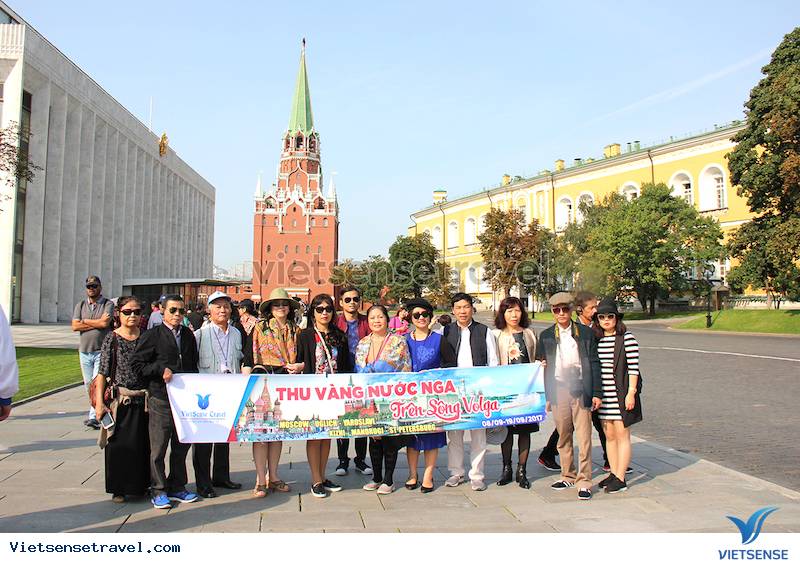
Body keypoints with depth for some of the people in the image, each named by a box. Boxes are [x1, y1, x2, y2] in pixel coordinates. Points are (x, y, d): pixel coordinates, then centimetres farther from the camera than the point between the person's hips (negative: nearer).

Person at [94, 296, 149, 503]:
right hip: (119, 399, -2)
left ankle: (140, 484, 22)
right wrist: (99, 402, -8)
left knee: (142, 443, 7)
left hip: (143, 399, 2)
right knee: (119, 444, 4)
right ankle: (119, 488, 17)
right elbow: (102, 373, -3)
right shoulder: (111, 338, -2)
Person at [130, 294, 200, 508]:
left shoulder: (188, 335, 12)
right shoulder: (152, 335, -4)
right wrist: (160, 370, -18)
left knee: (182, 446, 13)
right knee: (158, 448, 3)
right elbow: (136, 364, -6)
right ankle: (158, 491, 16)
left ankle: (177, 487, 26)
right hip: (161, 400, -5)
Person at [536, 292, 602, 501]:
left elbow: (594, 364, 3)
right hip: (558, 391, 2)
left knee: (584, 438, -3)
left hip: (581, 391, -2)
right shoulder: (546, 336, 8)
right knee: (563, 437, 10)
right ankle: (568, 476, 24)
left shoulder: (586, 333, 3)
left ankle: (584, 481, 4)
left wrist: (596, 394, -2)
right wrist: (544, 397, 7)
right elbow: (541, 367, 10)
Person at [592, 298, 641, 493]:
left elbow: (633, 367, -9)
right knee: (609, 435, 11)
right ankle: (613, 474, 21)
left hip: (621, 394, -5)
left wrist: (631, 393, -14)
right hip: (603, 395, 5)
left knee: (622, 435, -1)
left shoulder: (627, 338, -7)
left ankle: (621, 479, 4)